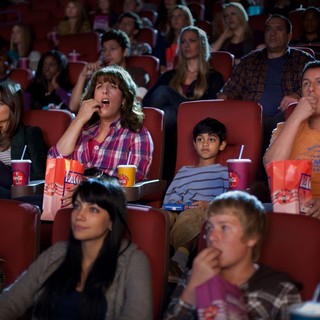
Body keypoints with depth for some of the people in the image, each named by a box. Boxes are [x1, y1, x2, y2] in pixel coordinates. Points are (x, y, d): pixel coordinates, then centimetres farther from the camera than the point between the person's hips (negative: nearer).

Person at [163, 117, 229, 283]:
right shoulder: (184, 172, 35)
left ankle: (179, 259, -58)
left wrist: (210, 205, -14)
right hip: (180, 215, 4)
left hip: (210, 215, -4)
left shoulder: (225, 173, 23)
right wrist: (175, 205, -3)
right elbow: (169, 199, 21)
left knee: (192, 214, -40)